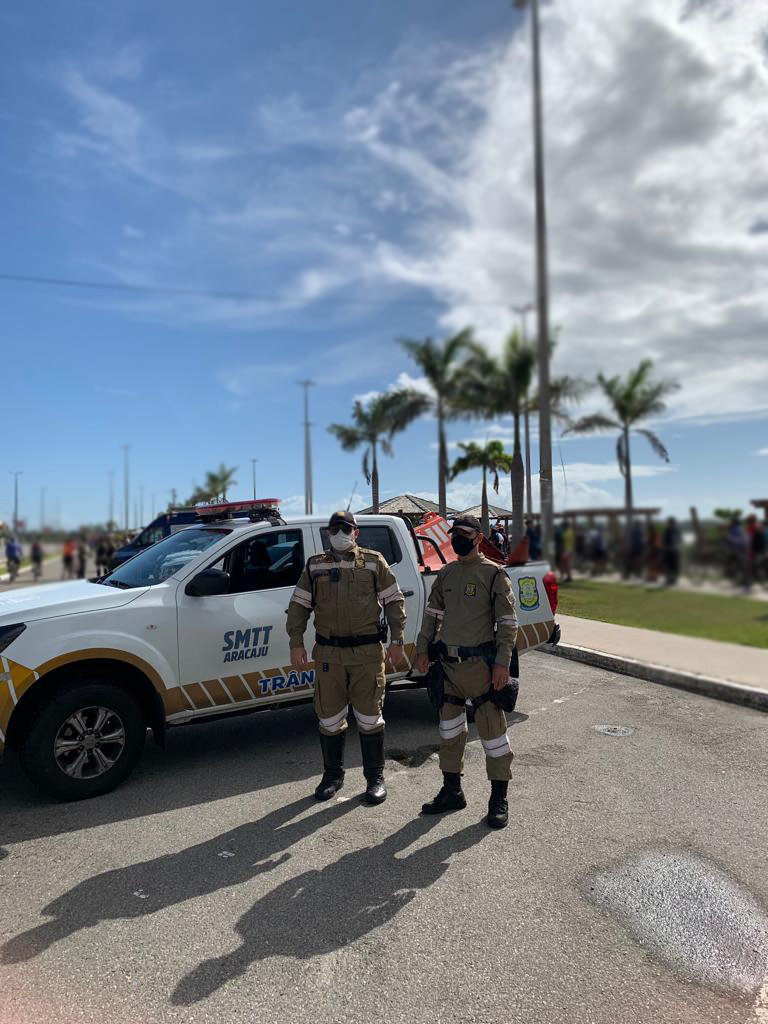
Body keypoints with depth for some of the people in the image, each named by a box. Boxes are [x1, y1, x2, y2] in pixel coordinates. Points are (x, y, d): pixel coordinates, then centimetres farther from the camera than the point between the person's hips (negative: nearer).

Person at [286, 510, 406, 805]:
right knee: (329, 718, 9)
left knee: (369, 717, 5)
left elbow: (394, 601, 4)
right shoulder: (314, 566, 8)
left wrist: (397, 641, -1)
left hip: (368, 652, -2)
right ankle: (332, 775, 28)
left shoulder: (374, 562, 3)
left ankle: (375, 777, 21)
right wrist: (296, 643, 1)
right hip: (328, 654, 2)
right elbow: (298, 605, 9)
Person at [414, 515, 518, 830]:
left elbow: (507, 621, -9)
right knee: (449, 728, 14)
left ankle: (499, 798, 18)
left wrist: (502, 662, -15)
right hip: (447, 663, 6)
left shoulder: (493, 574, -7)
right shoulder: (446, 573, 10)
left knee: (492, 728, 2)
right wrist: (423, 649, 9)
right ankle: (452, 791, 29)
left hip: (479, 664, -6)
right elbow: (432, 613, 16)